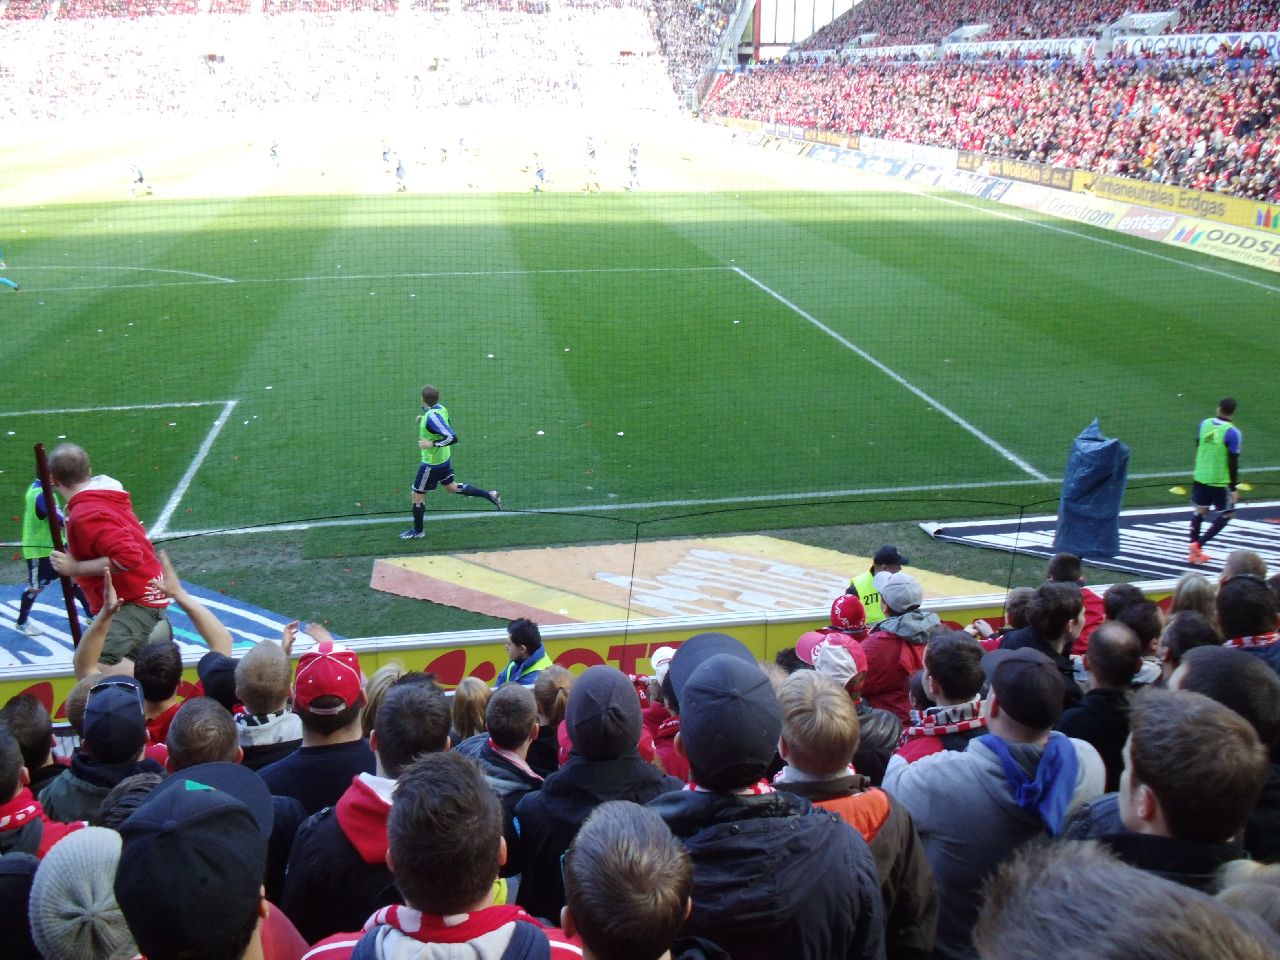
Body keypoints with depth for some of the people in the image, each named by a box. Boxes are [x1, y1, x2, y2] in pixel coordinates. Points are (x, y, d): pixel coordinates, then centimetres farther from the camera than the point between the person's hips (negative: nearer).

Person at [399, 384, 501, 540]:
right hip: (443, 459, 9)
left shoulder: (432, 417, -30)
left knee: (418, 495, 8)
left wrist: (432, 444, -32)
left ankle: (418, 531, 22)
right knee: (452, 487, 25)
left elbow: (452, 438, -34)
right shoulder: (441, 408, -4)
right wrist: (423, 421, 10)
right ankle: (489, 495, 23)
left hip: (431, 463, -9)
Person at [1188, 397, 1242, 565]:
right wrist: (1233, 488, -9)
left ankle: (1193, 552, 21)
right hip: (1220, 481, -5)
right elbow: (1233, 463, -15)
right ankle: (1198, 545, 1)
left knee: (1199, 511, 15)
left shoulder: (1204, 424, -2)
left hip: (1200, 477, 5)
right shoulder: (1232, 432, -18)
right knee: (1227, 514, 10)